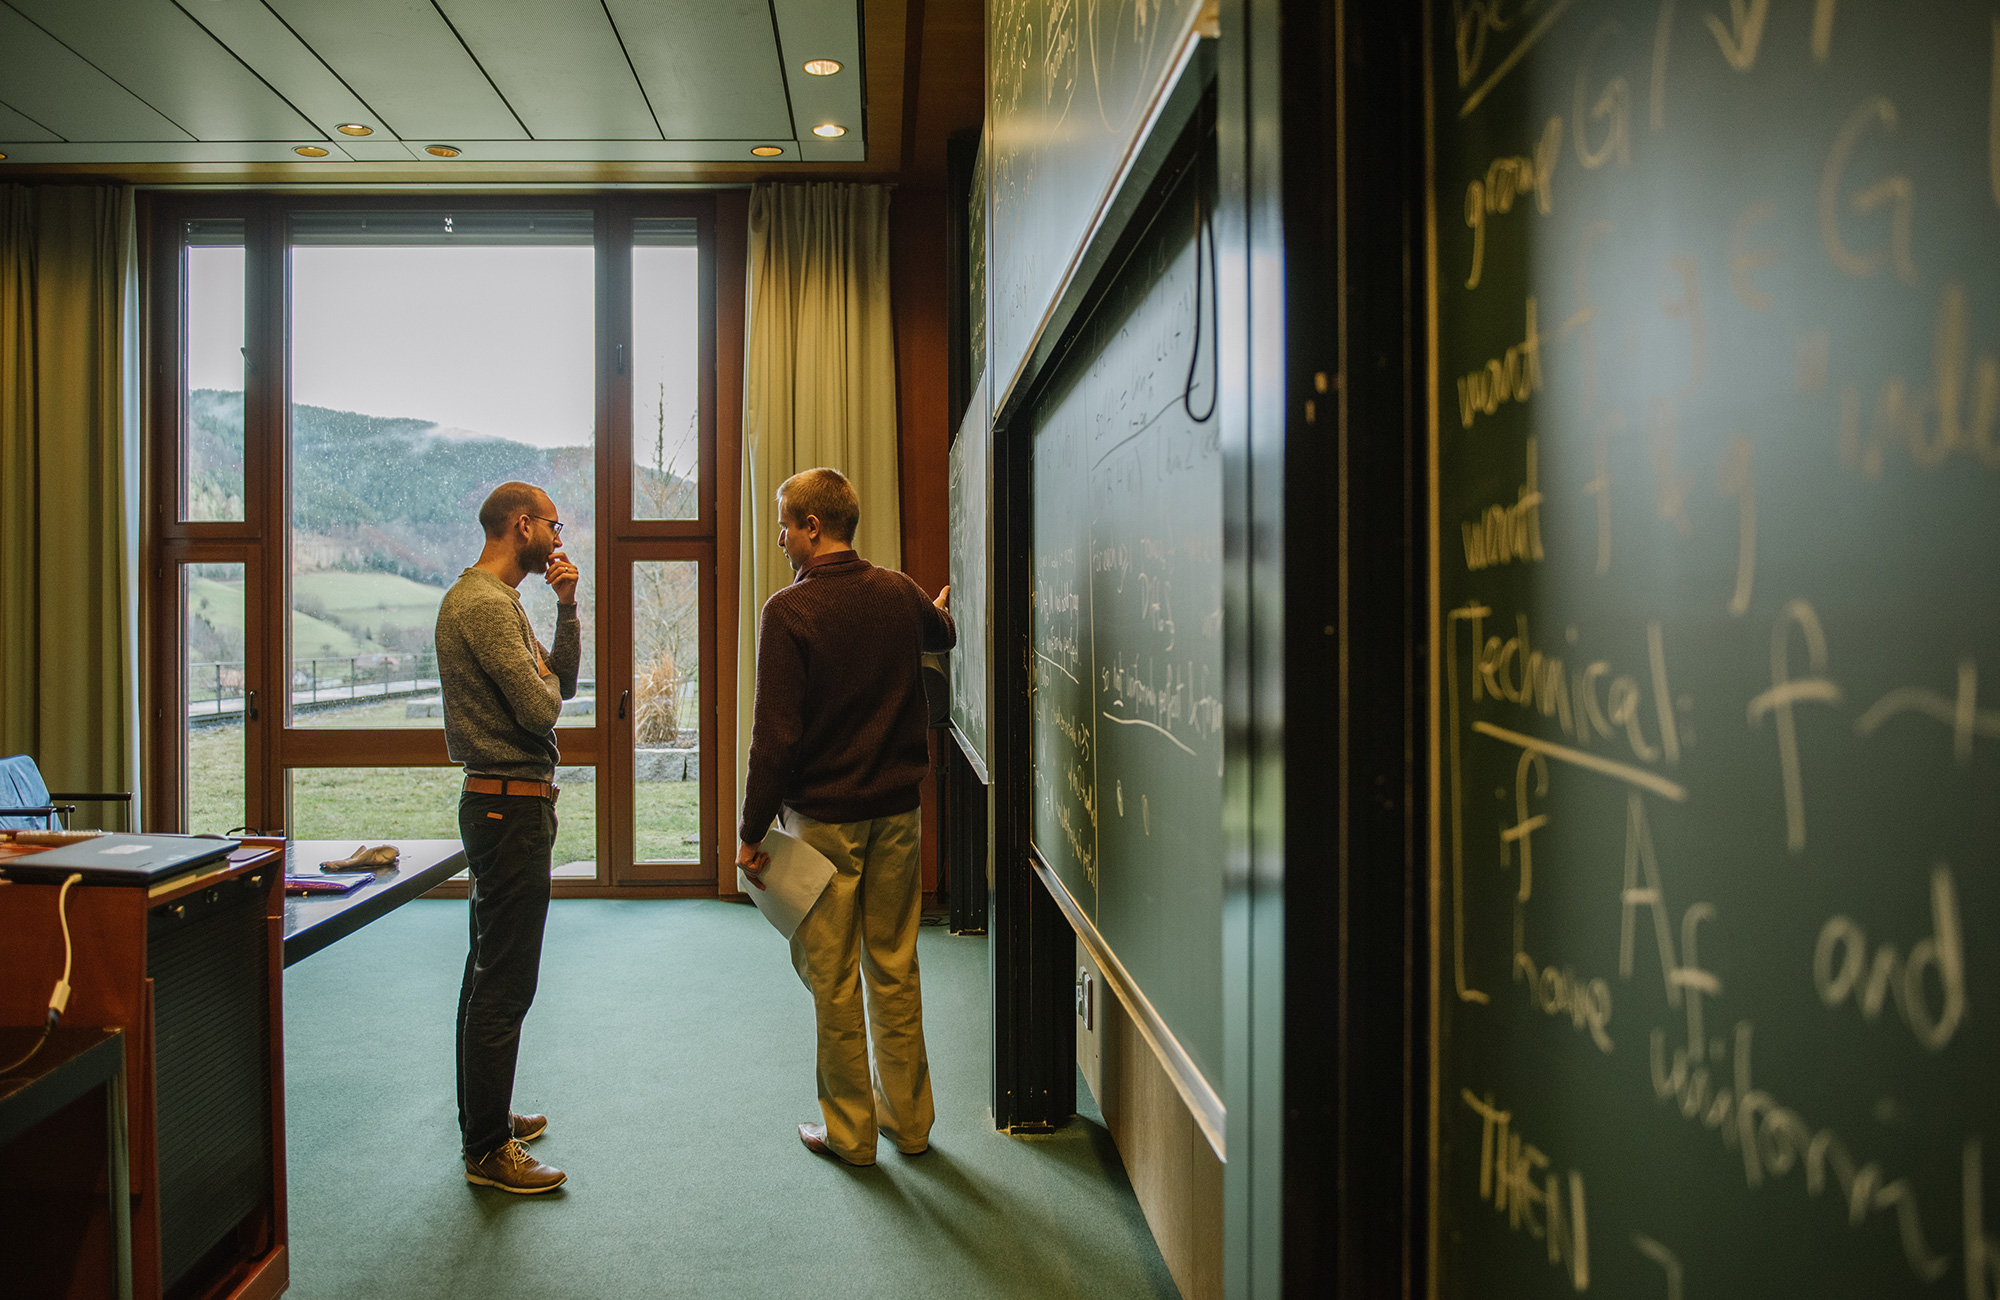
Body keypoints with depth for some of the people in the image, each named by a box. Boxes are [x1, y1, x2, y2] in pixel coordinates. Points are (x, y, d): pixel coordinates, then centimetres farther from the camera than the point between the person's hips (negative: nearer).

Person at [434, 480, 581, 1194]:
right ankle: (489, 1148, 4)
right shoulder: (484, 604, -17)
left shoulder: (496, 599, 17)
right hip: (511, 806, -11)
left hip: (500, 805, 11)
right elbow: (542, 709, -22)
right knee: (505, 980, -5)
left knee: (491, 971, 19)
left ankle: (484, 1115, 31)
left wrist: (566, 609, 6)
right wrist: (541, 674, -1)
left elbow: (565, 682, 16)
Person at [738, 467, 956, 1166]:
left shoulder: (789, 610, -15)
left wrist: (751, 831, -9)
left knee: (833, 979, 7)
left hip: (823, 818, -5)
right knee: (895, 969, 14)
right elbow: (942, 634, 27)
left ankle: (849, 1130, 18)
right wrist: (942, 608, 51)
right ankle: (908, 1120, 25)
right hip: (896, 811, 5)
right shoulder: (898, 592, 1)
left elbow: (776, 735, -17)